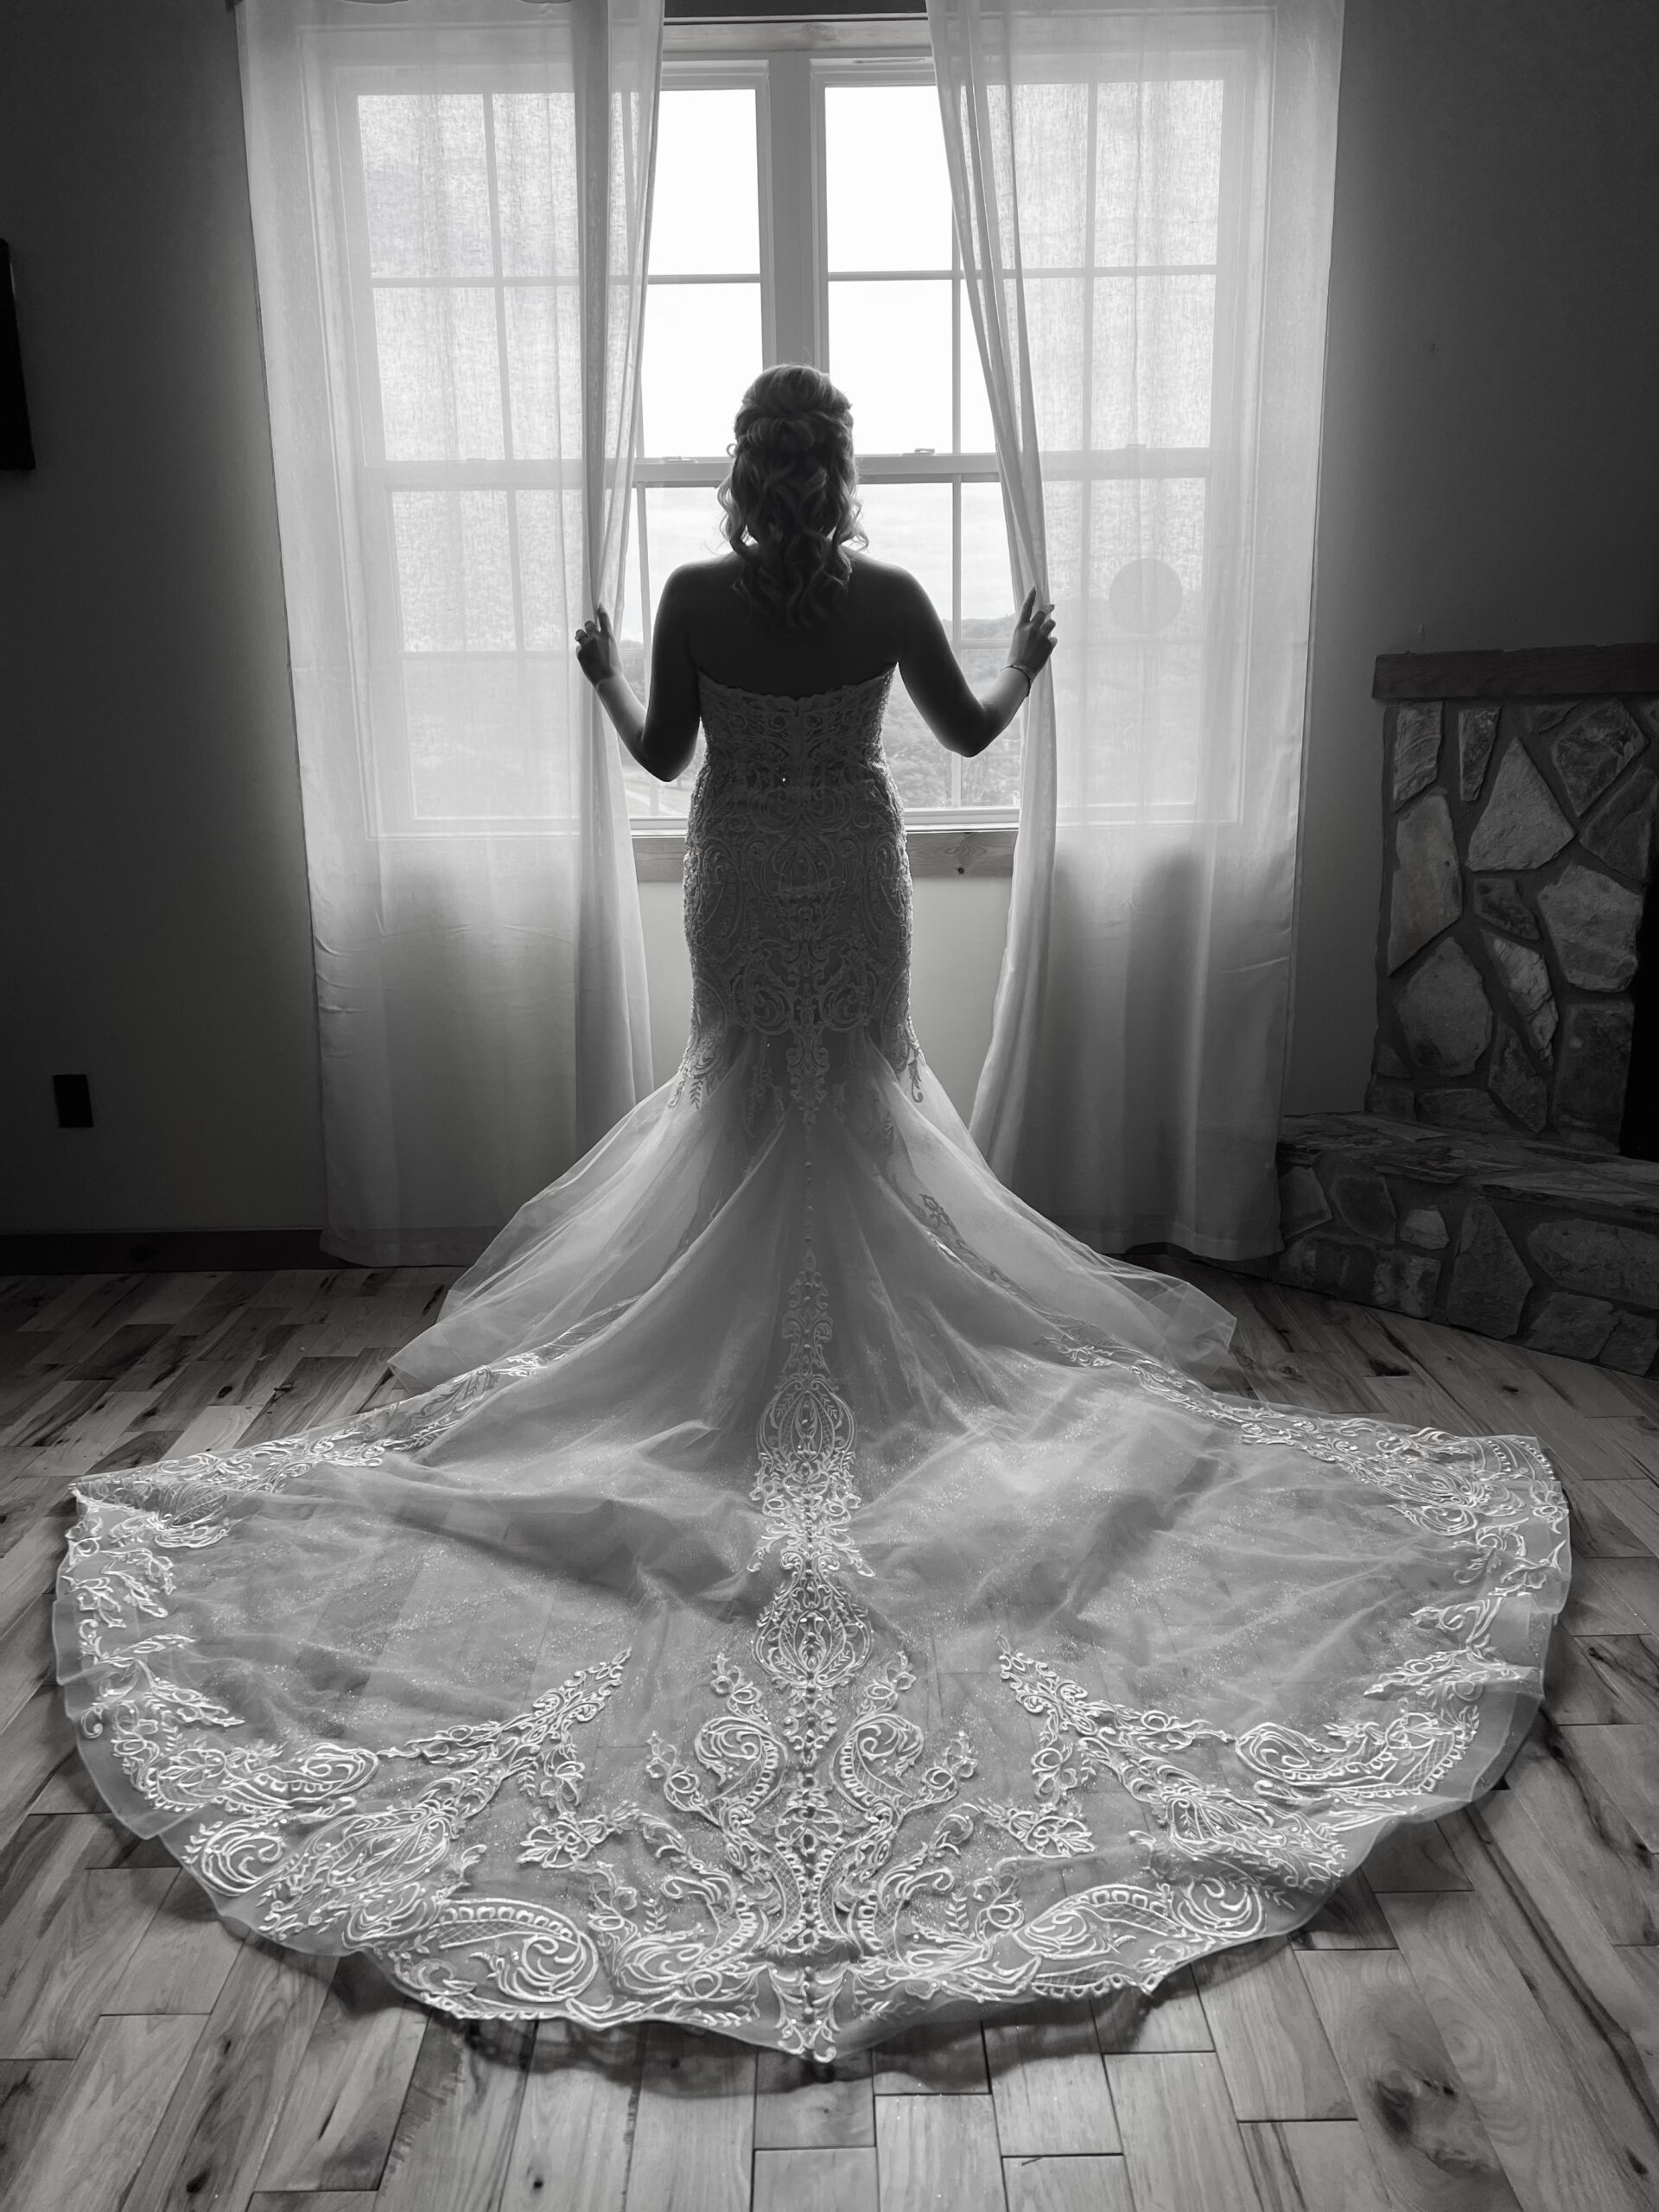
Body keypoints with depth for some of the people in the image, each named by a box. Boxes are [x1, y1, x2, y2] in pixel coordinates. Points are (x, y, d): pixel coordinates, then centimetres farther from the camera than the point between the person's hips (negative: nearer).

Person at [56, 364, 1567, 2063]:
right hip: (850, 876, 0)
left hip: (737, 878, 0)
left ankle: (755, 1350, 17)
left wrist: (599, 675, 20)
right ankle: (870, 1343, 18)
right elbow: (970, 734, 3)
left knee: (739, 1097, 12)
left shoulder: (694, 598, -8)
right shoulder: (888, 597, -8)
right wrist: (1029, 658, 24)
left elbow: (659, 757, 0)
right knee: (863, 1104, 11)